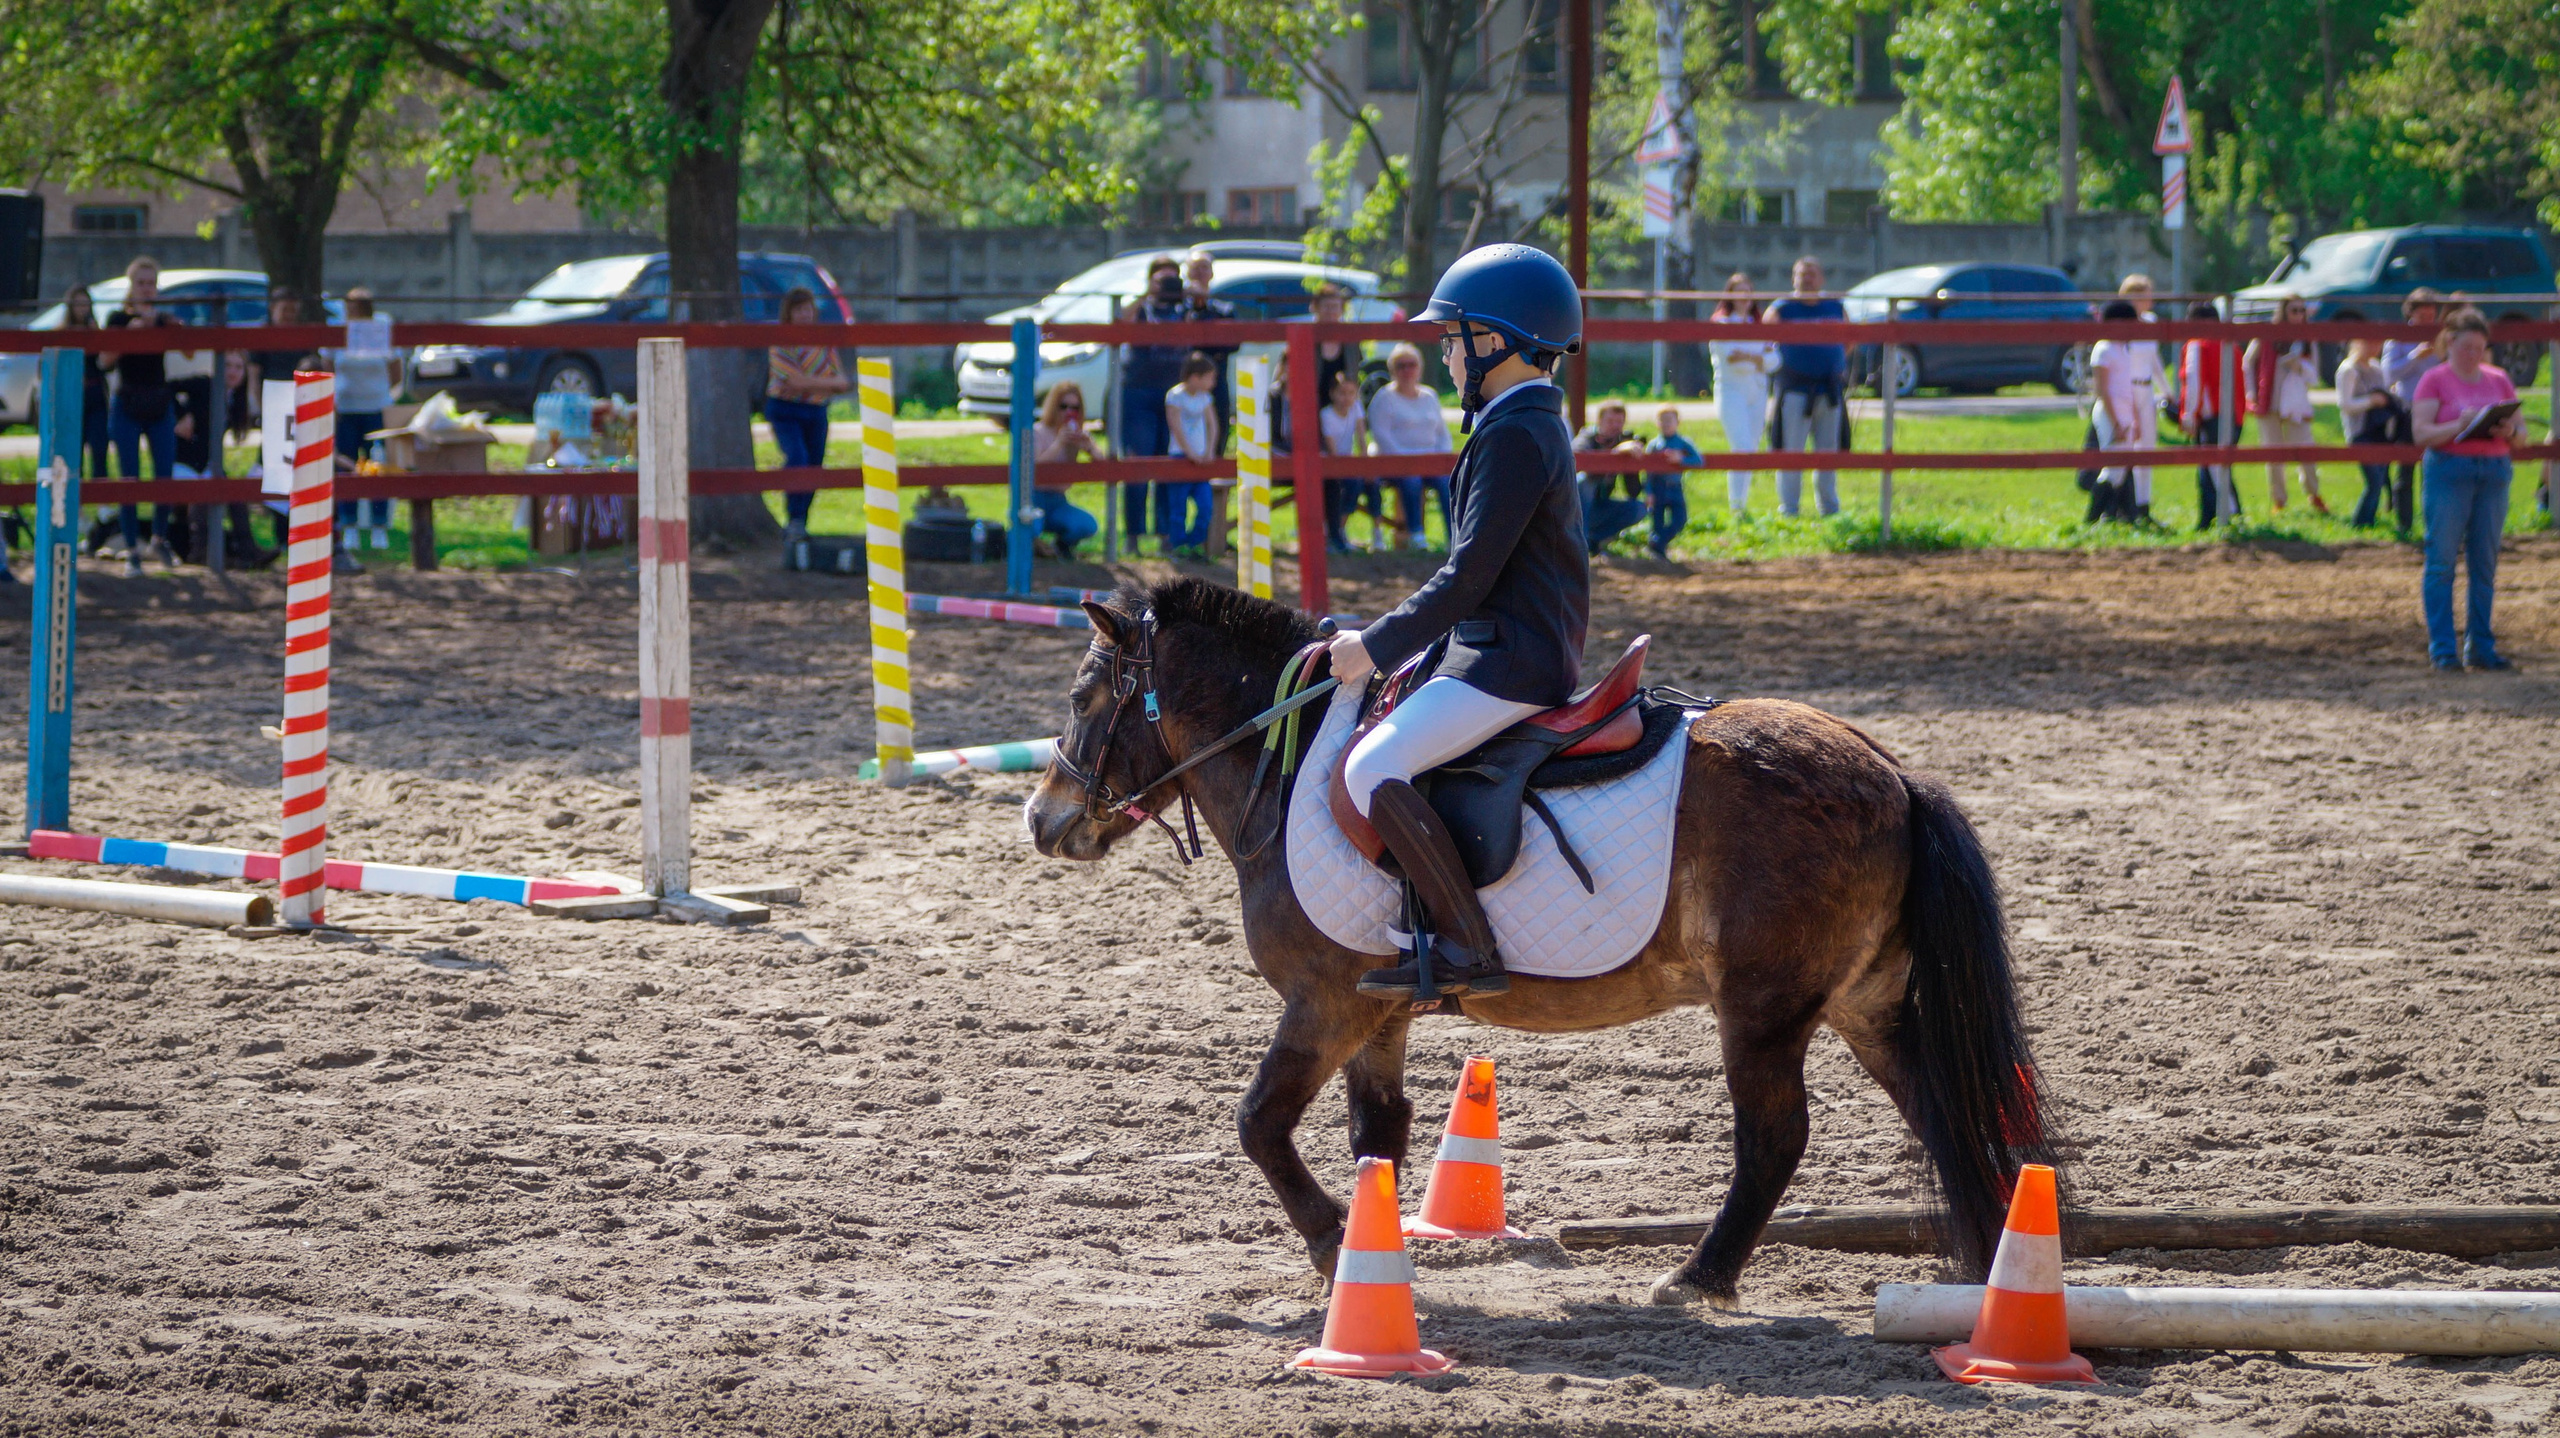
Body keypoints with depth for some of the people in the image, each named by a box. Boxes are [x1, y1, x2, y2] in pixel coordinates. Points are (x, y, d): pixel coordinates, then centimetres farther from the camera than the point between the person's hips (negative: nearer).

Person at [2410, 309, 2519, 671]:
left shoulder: (2498, 380, 12)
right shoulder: (2435, 380, -1)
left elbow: (2520, 430, 14)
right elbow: (2421, 433, -9)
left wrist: (2509, 430, -9)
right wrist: (2459, 426, -22)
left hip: (2494, 473, 4)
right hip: (2449, 473, -4)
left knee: (2485, 563, 6)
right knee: (2442, 561, -4)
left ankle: (2481, 646, 12)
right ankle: (2443, 648, 0)